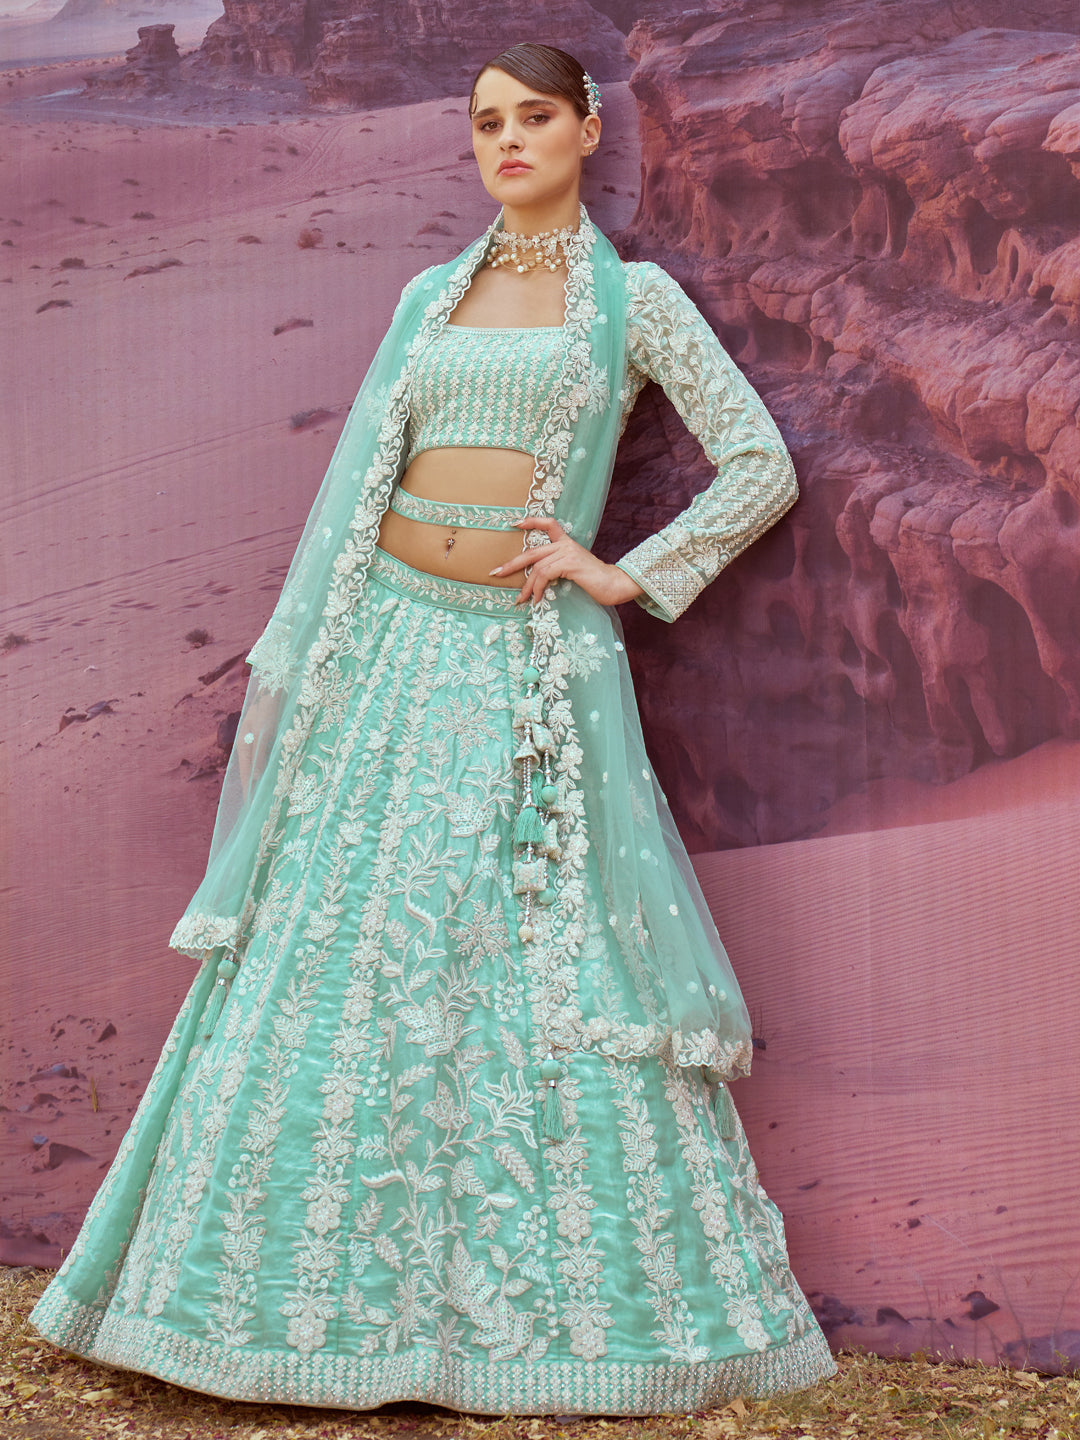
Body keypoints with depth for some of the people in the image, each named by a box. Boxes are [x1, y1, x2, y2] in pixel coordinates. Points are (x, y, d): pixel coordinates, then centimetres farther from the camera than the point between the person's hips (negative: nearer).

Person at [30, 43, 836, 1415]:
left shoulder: (635, 297, 4)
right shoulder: (429, 297, 14)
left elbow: (762, 466, 1)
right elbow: (363, 479, 15)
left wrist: (627, 577, -5)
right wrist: (302, 656, 8)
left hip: (532, 666, -4)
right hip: (390, 646, 4)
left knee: (551, 982, -3)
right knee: (336, 967, 2)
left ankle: (579, 1306, 9)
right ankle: (317, 1291, 13)